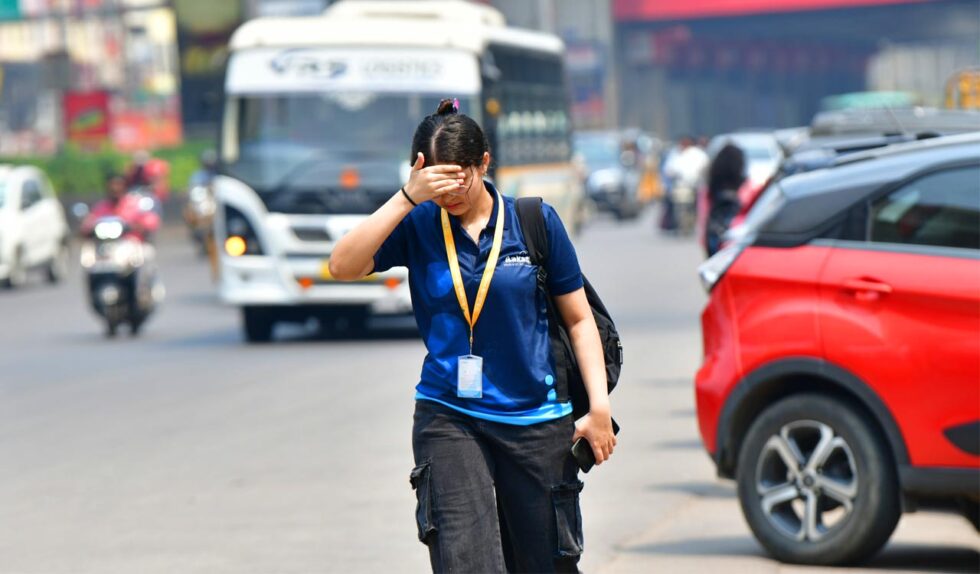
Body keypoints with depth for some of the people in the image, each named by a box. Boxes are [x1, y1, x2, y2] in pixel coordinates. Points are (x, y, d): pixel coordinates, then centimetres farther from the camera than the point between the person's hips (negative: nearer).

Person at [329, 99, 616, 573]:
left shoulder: (536, 221, 0)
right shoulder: (418, 227, -1)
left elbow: (578, 318, 5)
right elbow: (343, 266, -16)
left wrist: (599, 407, -2)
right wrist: (407, 197, -21)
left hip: (536, 419, 1)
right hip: (449, 419, -1)